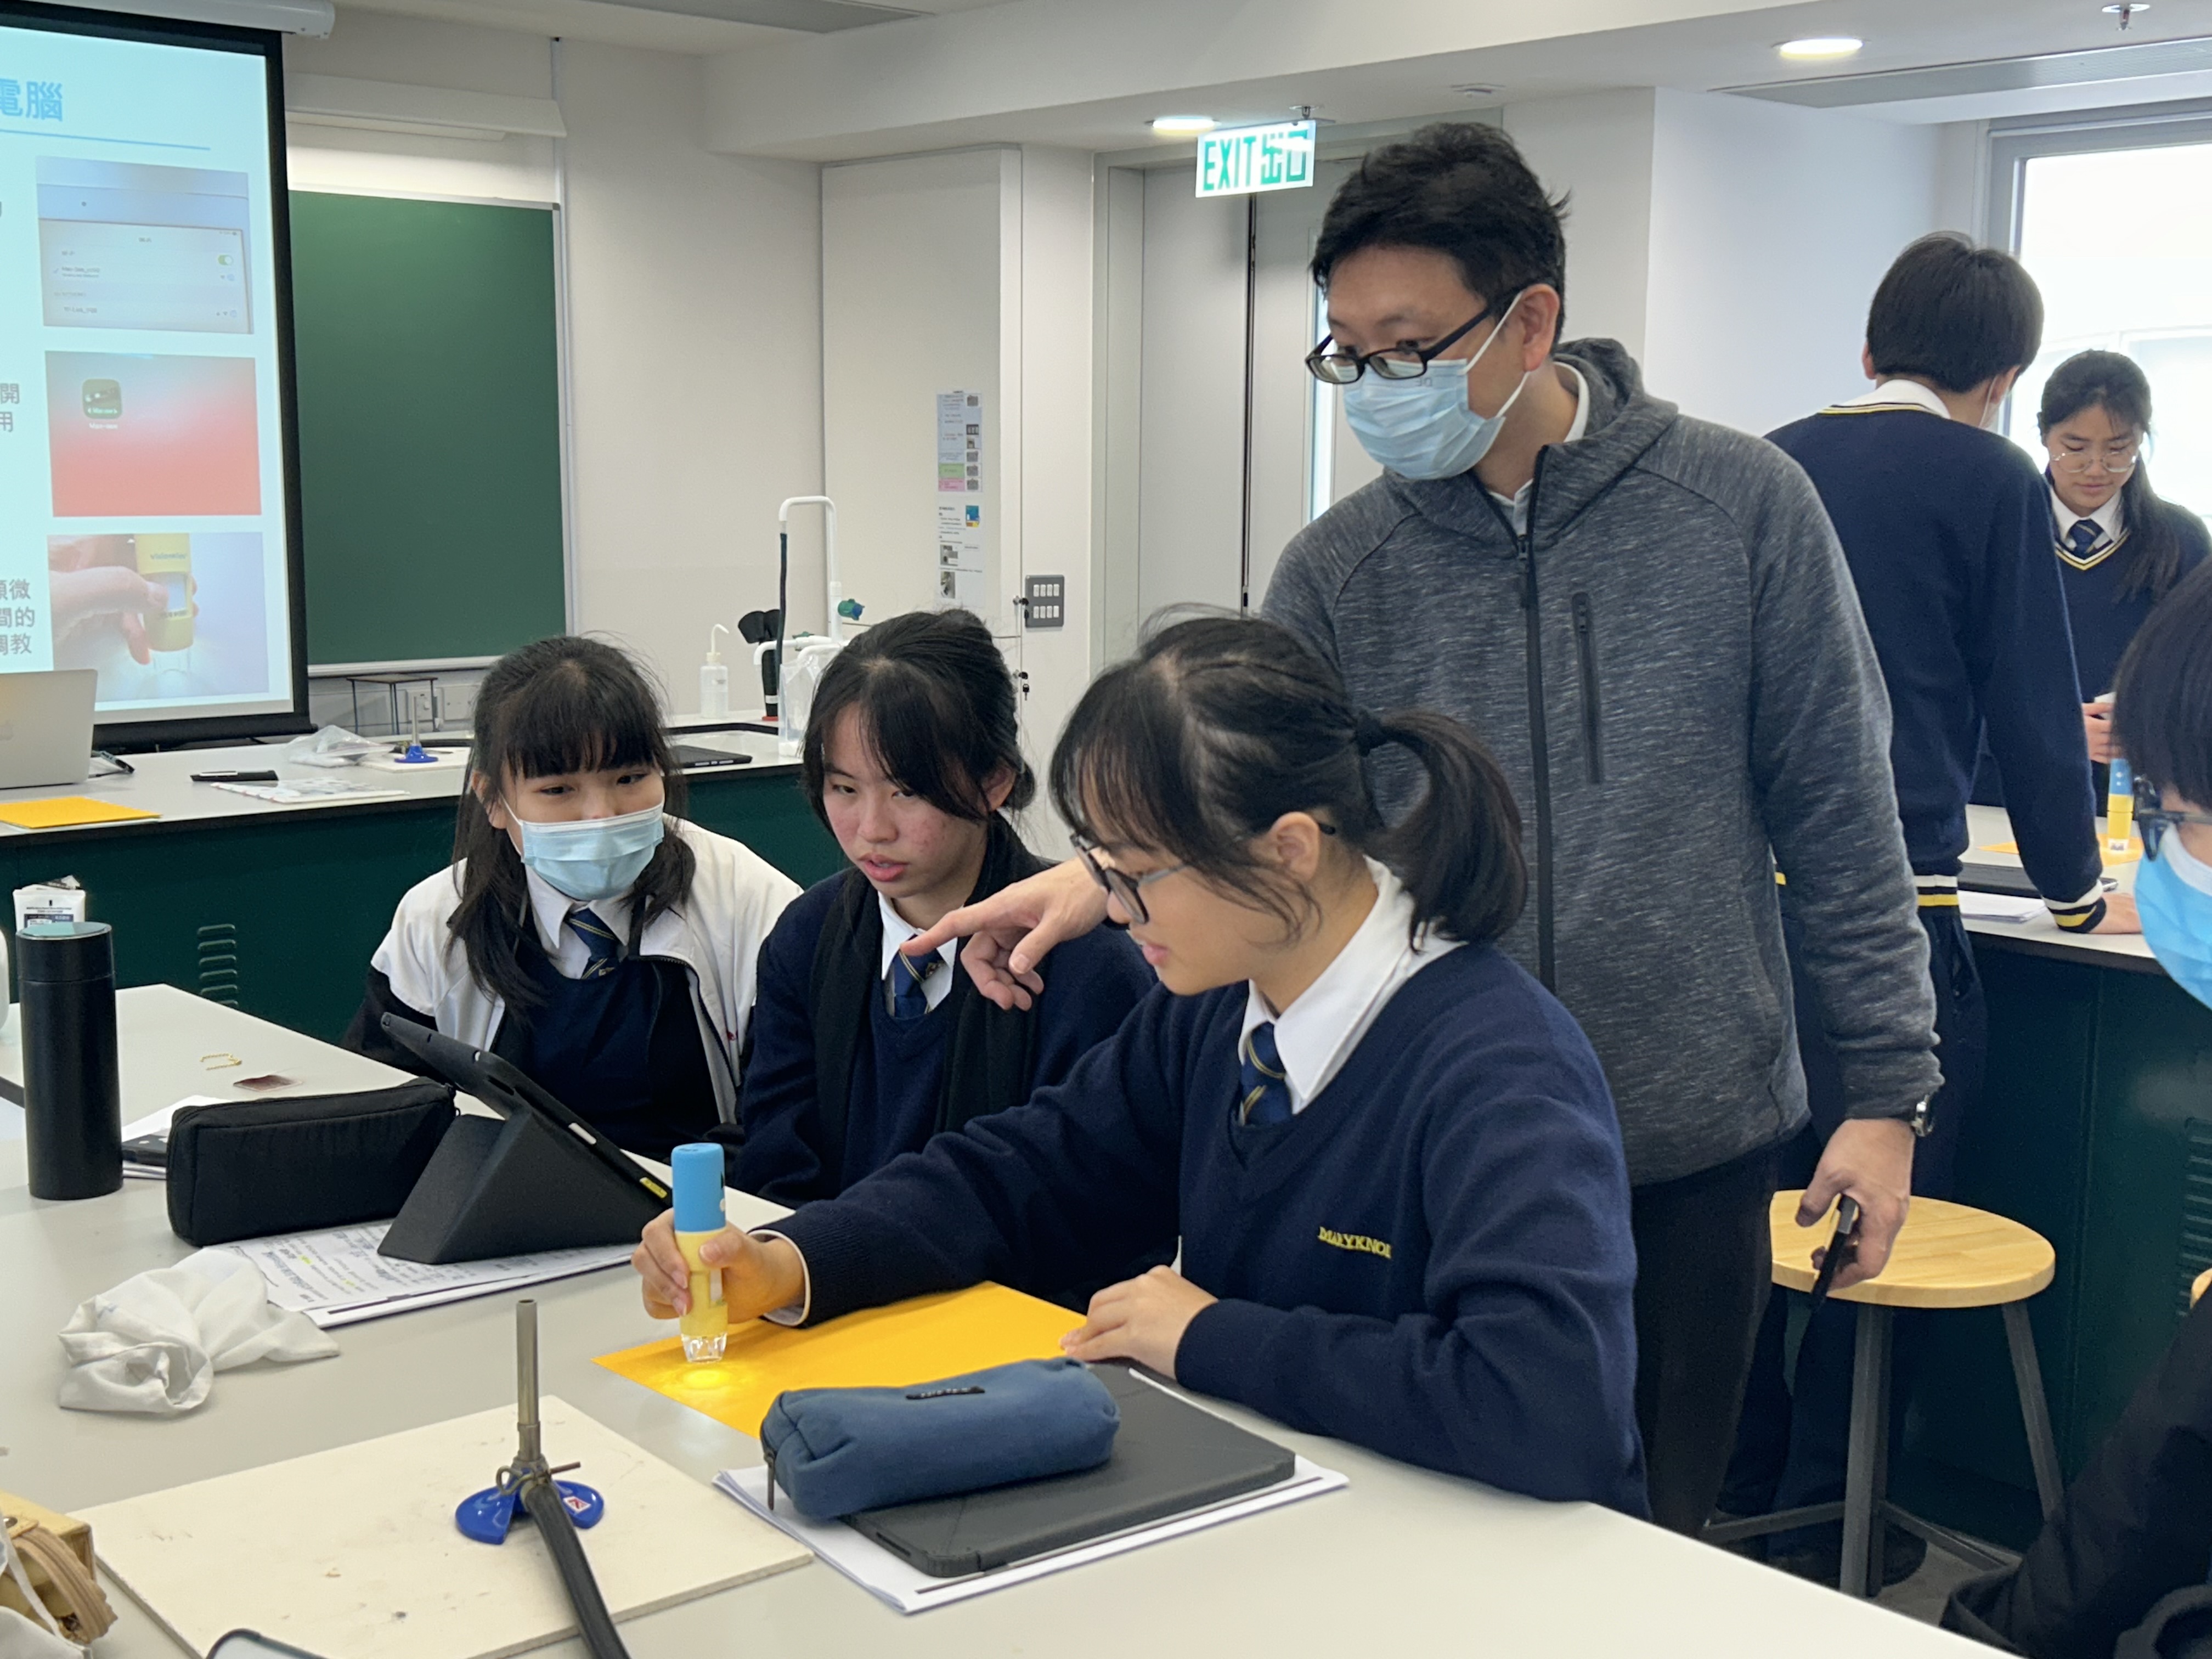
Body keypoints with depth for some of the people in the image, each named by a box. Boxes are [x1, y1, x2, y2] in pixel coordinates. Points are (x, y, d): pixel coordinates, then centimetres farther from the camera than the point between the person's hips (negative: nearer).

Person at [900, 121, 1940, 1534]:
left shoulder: (1742, 508, -5)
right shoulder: (1340, 573, -2)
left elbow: (1840, 815, -2)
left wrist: (1886, 1088, -3)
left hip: (1693, 1149, -1)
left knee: (1660, 1536, 14)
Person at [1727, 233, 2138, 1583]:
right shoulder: (1990, 481, -4)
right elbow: (2034, 707, -3)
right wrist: (2079, 892, 11)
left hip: (1747, 892, 6)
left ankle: (1740, 1491, 27)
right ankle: (1820, 1523, 14)